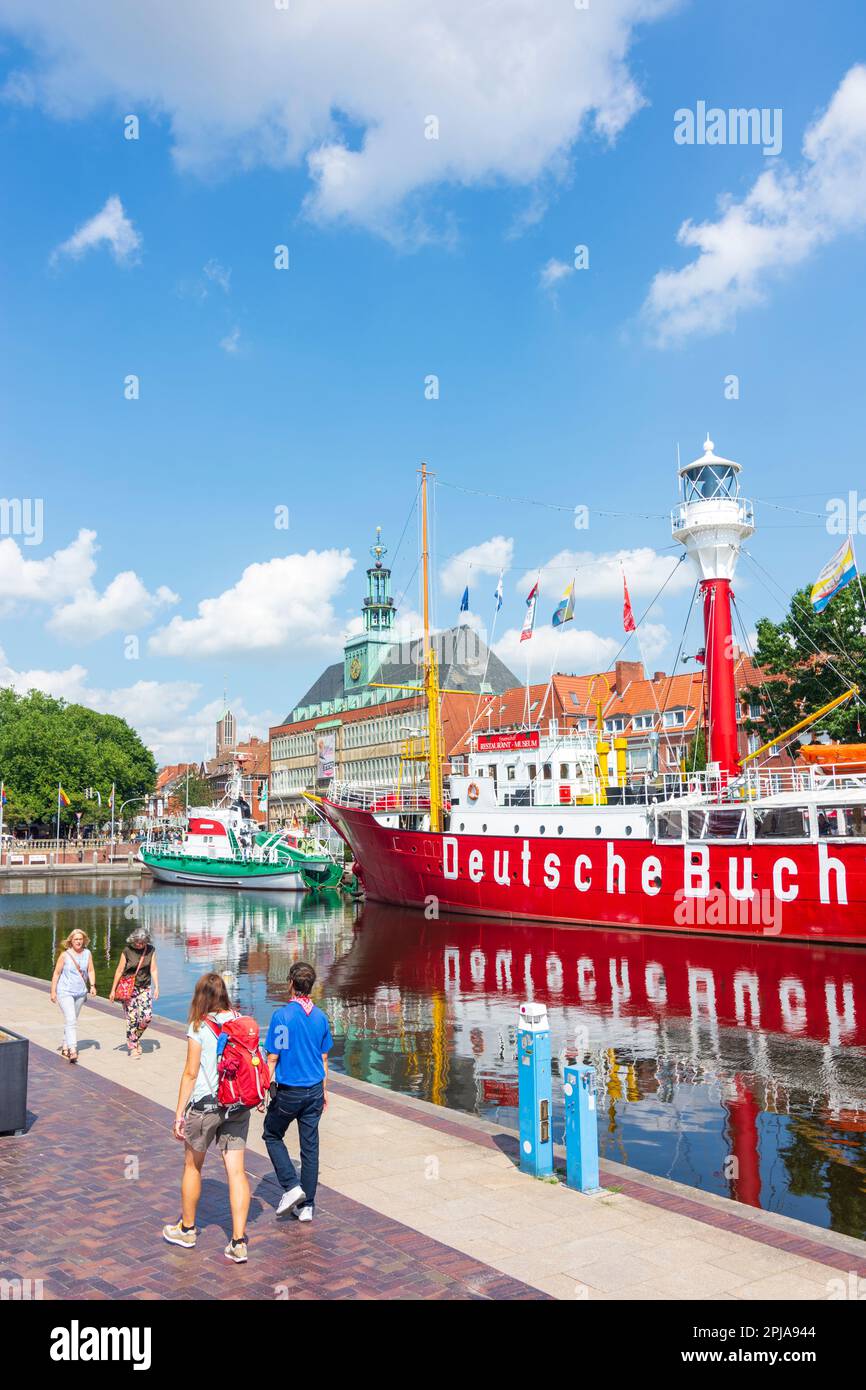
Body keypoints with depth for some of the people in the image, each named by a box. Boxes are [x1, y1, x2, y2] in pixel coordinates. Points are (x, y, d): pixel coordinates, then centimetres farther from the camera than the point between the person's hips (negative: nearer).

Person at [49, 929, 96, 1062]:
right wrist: (53, 991, -3)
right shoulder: (65, 955, -8)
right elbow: (56, 973, -3)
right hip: (65, 992, -5)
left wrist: (92, 985, -12)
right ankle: (73, 1051, -22)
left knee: (72, 1020, 15)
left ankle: (65, 1048, 28)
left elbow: (90, 971, 2)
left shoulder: (87, 953, 2)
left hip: (80, 992, 5)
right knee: (70, 1020, -16)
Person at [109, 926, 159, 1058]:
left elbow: (153, 970, 2)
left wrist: (156, 987, -5)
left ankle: (136, 1037, 20)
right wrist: (113, 990, -1)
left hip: (145, 988, 2)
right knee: (132, 1018, -4)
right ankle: (132, 1046, 9)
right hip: (129, 988, -2)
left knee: (147, 1015, -8)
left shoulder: (151, 950, -2)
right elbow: (119, 971, -4)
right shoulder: (127, 951, -10)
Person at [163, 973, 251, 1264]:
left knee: (192, 1166, 18)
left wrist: (179, 1112, -5)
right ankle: (238, 1242, 4)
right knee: (236, 1170, 5)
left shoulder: (199, 1028, -12)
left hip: (205, 1105, -4)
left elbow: (190, 1073, -11)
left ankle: (186, 1229, 34)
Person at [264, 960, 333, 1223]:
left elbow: (272, 1058, -13)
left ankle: (291, 1186, 5)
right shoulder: (320, 1017, 2)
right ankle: (306, 1206, 16)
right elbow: (323, 1058, 9)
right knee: (310, 1145, 11)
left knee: (272, 1135, 18)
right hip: (314, 1090, 5)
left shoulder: (282, 1015, -15)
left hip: (288, 1091, -5)